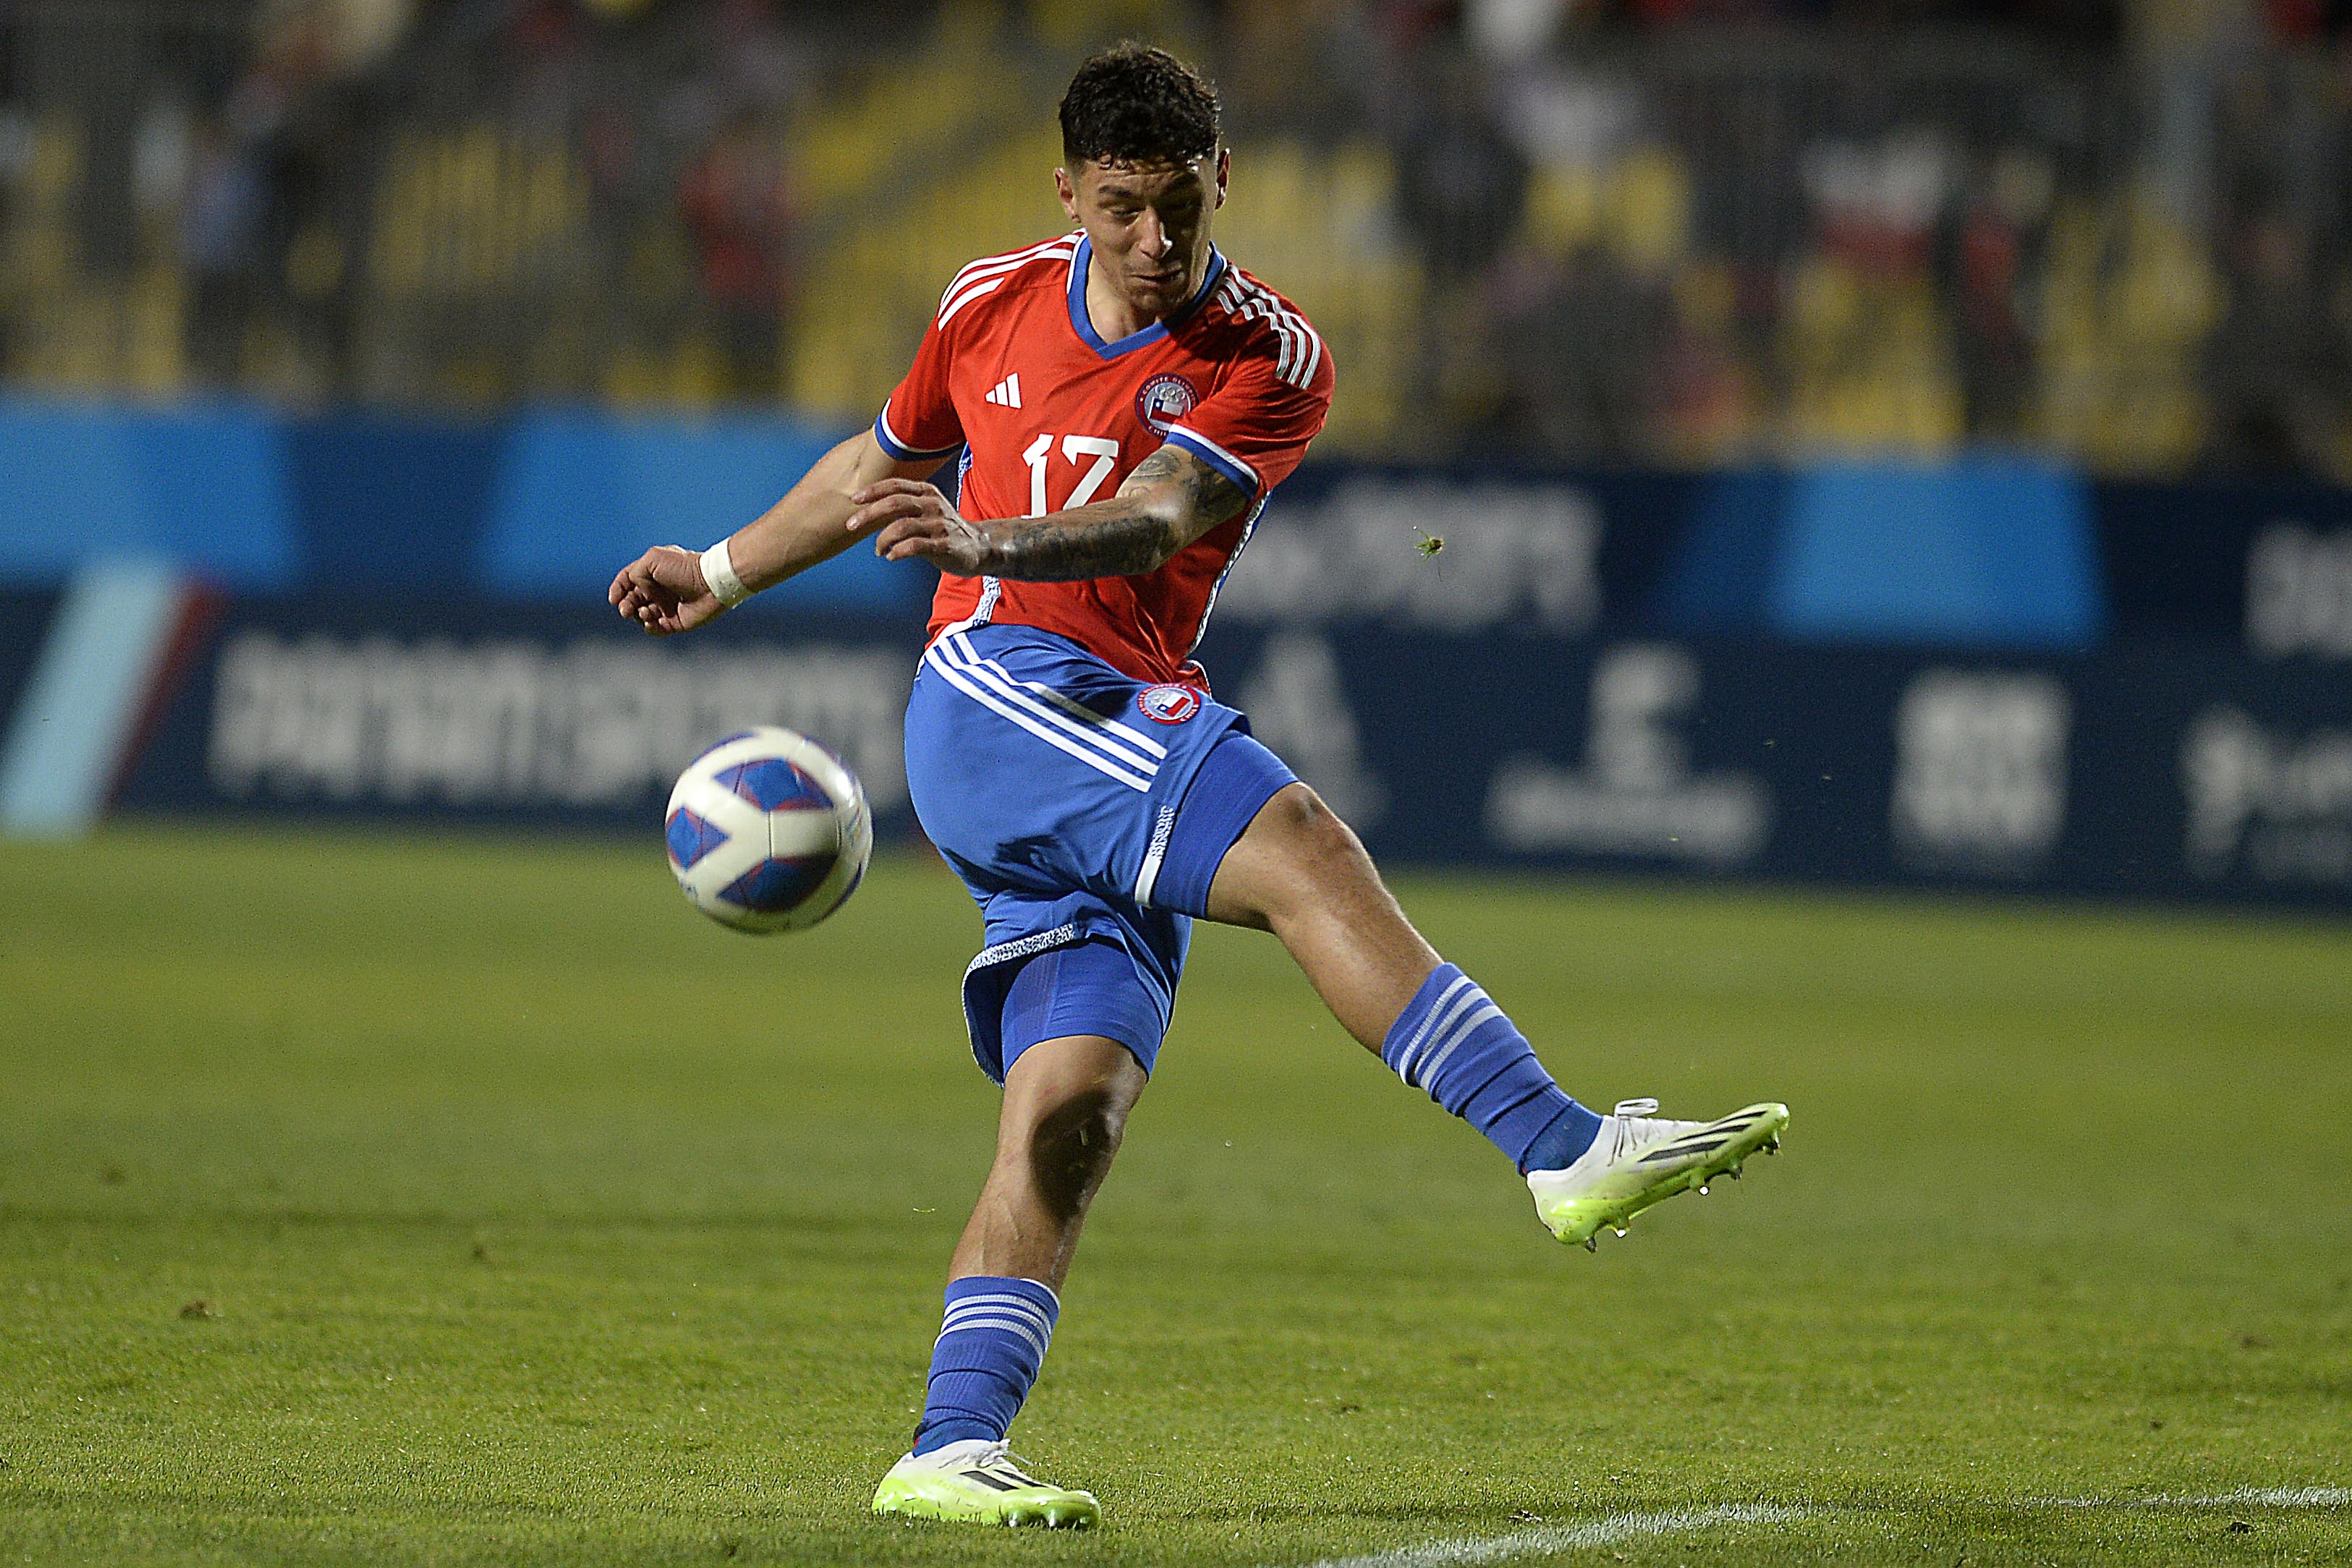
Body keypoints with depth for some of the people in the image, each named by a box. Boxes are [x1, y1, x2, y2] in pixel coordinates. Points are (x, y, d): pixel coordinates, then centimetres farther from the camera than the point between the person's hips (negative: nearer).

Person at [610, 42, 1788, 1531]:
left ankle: (953, 1450, -10)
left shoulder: (1271, 361, 2)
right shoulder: (994, 306, 10)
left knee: (1072, 1107, -13)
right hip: (993, 694, -2)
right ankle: (1569, 1153, -35)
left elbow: (1150, 525, -15)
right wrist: (719, 575, 41)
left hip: (1130, 744, 2)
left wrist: (985, 539, -34)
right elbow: (884, 462, 30)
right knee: (1303, 847, -26)